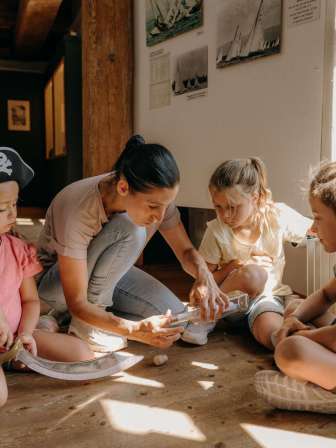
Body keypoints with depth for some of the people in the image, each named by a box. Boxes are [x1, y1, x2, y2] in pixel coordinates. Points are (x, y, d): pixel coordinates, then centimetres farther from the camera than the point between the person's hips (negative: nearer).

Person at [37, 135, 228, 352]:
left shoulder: (155, 198, -21)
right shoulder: (79, 211, -36)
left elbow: (186, 251, -8)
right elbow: (76, 302, -33)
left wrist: (204, 274, -31)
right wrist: (135, 330, -47)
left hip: (110, 275, 5)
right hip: (56, 282, -5)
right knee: (130, 230, -33)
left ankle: (101, 312, 2)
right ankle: (86, 323, -16)